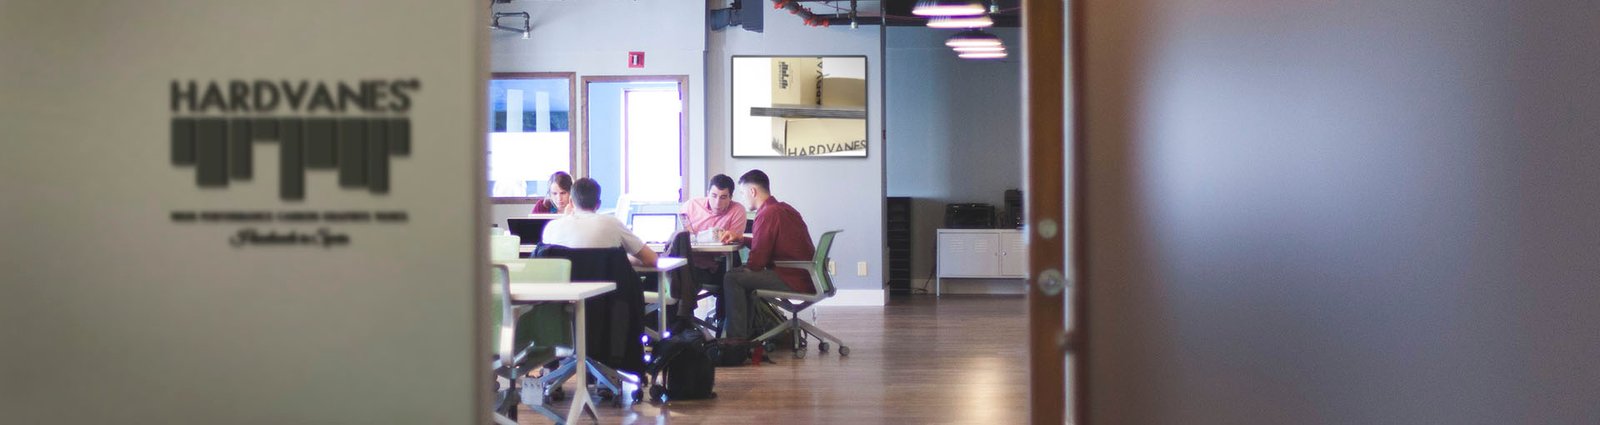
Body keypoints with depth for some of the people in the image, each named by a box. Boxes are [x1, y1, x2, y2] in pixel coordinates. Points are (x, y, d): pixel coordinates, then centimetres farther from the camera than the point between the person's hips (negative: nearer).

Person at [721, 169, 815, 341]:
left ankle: (737, 338, -3)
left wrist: (746, 268, 6)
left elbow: (757, 260, -15)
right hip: (805, 277, 10)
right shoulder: (784, 208, 13)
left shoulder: (767, 214, -16)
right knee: (746, 277, 25)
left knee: (732, 278, -6)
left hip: (794, 281, -10)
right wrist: (742, 238, 20)